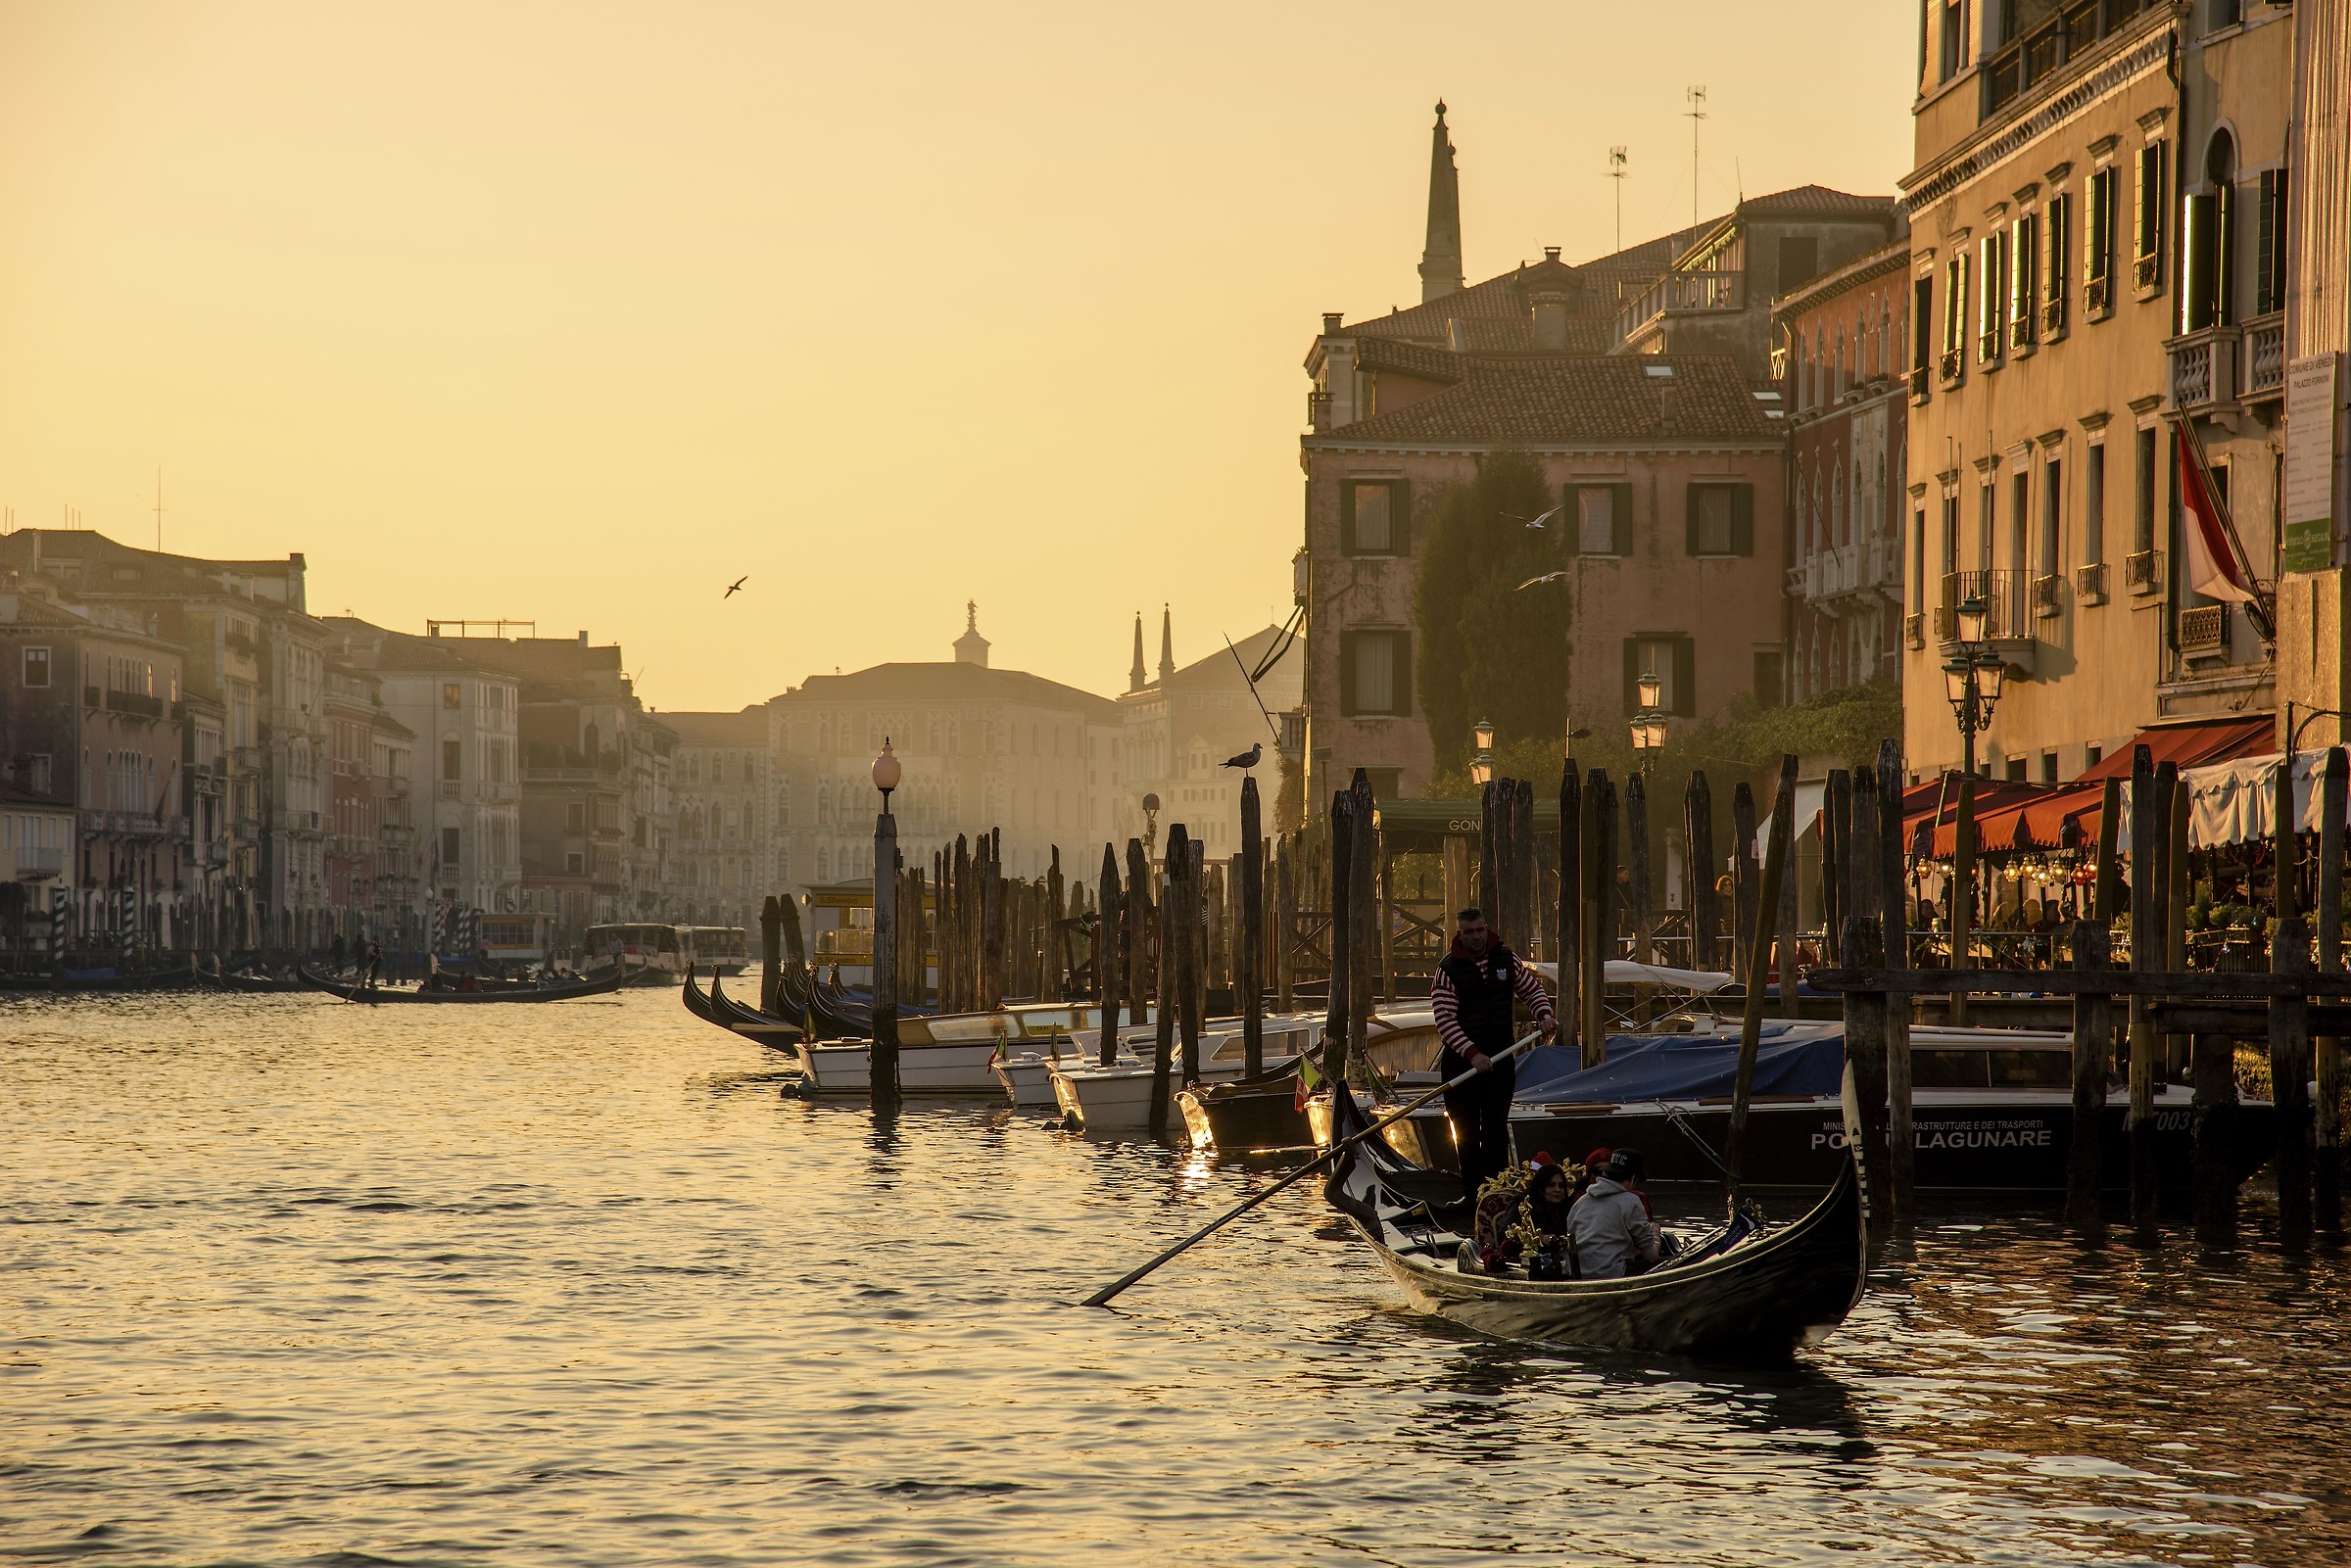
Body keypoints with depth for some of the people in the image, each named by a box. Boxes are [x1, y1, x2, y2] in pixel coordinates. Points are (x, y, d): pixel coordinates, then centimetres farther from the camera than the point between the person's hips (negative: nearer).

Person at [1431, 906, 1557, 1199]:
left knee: (1496, 1127, 2)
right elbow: (1445, 1020, -16)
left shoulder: (1506, 959, 3)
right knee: (1465, 1129, 2)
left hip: (1500, 1056, 3)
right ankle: (1471, 1190, 8)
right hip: (1461, 1059, -3)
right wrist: (1473, 1054, -26)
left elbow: (1533, 989, 17)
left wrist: (1544, 1015, -5)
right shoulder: (1448, 969, -10)